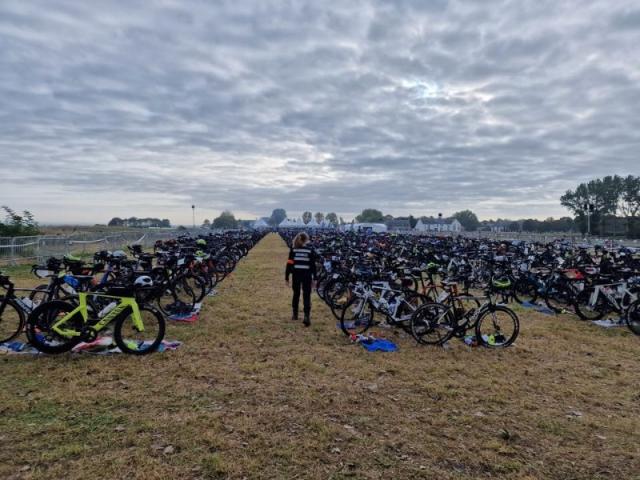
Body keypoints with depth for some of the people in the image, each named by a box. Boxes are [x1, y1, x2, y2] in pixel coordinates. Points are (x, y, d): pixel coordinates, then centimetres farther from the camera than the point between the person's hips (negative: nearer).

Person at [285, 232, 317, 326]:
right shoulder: (310, 249, -1)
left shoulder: (293, 249, 0)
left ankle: (295, 314, 27)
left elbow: (289, 263, -3)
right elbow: (313, 265, -1)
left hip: (296, 275, 2)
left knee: (296, 294, 17)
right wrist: (314, 278, 4)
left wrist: (286, 277, 3)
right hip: (307, 275, -1)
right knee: (306, 296, -1)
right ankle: (307, 316, -14)